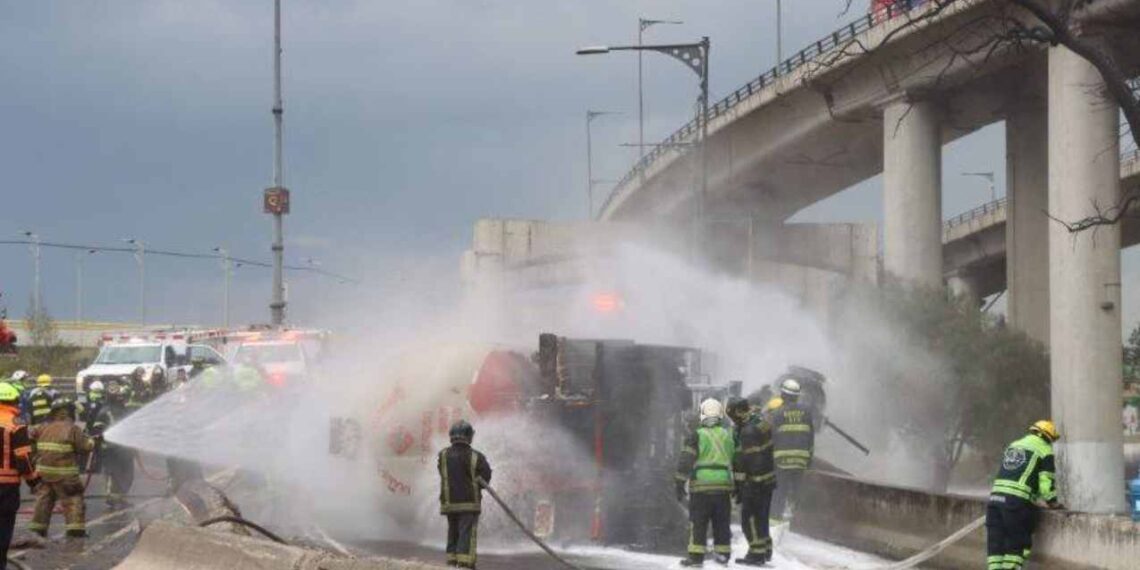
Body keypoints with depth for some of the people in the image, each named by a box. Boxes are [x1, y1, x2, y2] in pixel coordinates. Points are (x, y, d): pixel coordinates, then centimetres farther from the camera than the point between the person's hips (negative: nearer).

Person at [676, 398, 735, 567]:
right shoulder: (728, 436, 11)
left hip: (701, 485, -4)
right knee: (722, 523, 12)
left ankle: (696, 556, -2)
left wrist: (680, 484, -3)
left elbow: (685, 462, -8)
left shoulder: (696, 436, -4)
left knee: (698, 523, 1)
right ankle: (723, 554, 15)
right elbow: (736, 462, 18)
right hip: (724, 486, 4)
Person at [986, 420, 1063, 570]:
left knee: (995, 543, 8)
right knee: (1017, 543, 4)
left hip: (996, 495, 6)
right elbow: (1046, 483, -3)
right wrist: (1053, 503, 14)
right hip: (1017, 501, -6)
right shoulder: (1045, 452, 4)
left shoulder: (1013, 446, 25)